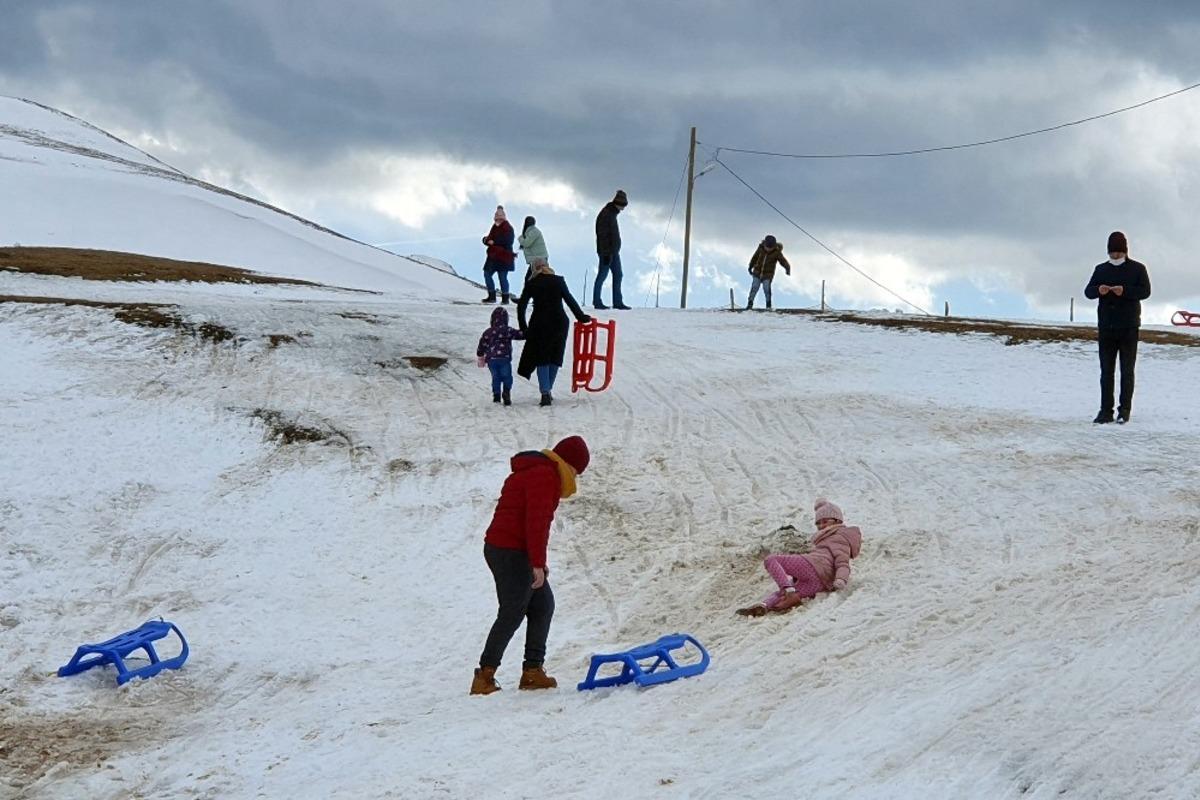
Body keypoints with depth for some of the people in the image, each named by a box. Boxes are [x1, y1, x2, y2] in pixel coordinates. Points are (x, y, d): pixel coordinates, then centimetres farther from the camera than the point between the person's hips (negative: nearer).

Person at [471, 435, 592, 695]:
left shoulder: (531, 471, 21)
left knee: (543, 605, 13)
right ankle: (484, 677, -6)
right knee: (512, 615, -7)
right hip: (512, 553, -11)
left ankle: (533, 670, 13)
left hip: (499, 548, 11)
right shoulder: (545, 476, -13)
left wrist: (538, 562, 24)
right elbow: (536, 521, -20)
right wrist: (538, 564, -20)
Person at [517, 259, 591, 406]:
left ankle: (545, 393, -10)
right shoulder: (558, 281, 2)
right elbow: (570, 301, 5)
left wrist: (523, 327, 6)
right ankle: (547, 391, 16)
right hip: (559, 323, 1)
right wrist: (581, 317, 14)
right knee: (555, 358, 14)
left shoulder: (531, 284, 0)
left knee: (542, 360, 4)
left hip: (539, 325, -1)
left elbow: (521, 306, -2)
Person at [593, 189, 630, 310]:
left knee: (617, 275, 9)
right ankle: (597, 302, 2)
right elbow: (603, 236, -20)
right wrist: (606, 253, -22)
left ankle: (618, 302, 11)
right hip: (607, 252, -10)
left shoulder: (612, 214, 15)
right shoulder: (605, 215, -16)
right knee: (602, 275, -3)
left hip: (614, 251, 10)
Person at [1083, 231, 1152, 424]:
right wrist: (1098, 290, -19)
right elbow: (1088, 292, 4)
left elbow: (1145, 291, -9)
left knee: (1127, 370, 2)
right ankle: (1106, 411, 6)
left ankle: (1125, 410, 6)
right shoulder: (1101, 269, 10)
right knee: (1106, 371, 4)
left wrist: (1125, 291, -25)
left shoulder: (1137, 269, 2)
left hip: (1128, 327, -3)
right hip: (1106, 326, 3)